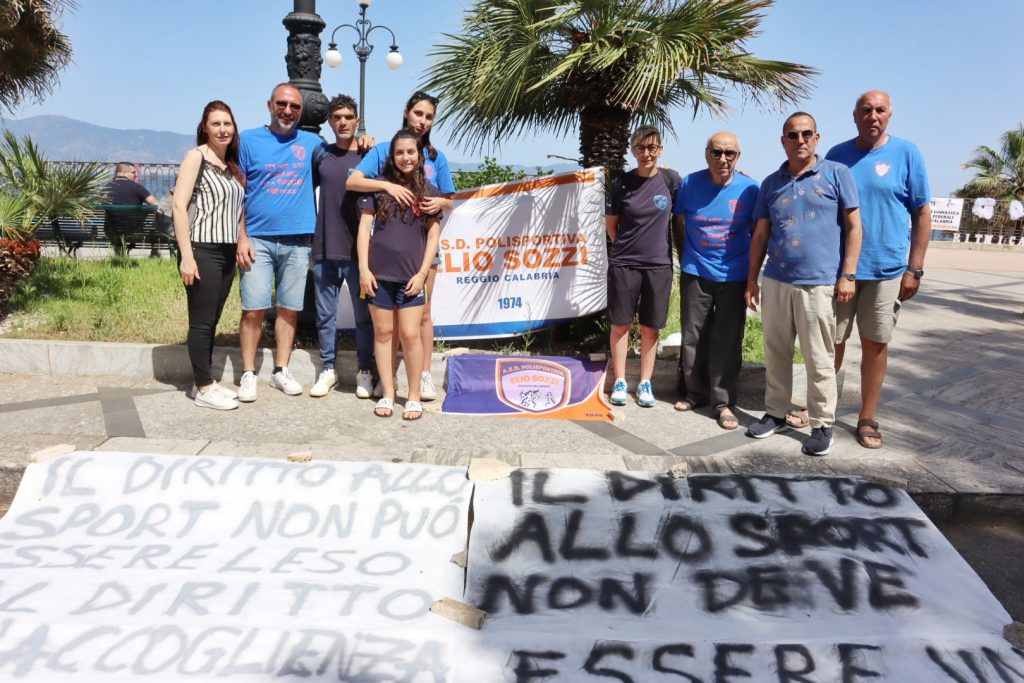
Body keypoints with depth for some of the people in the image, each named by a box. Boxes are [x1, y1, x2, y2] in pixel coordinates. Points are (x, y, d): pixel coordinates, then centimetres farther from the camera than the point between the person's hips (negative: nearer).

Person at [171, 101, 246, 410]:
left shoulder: (232, 164, 15)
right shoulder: (196, 156, -5)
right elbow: (179, 206, -12)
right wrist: (186, 256, -18)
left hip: (227, 253, 7)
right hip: (202, 251, -7)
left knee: (212, 321, 12)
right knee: (202, 321, -1)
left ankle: (207, 381, 21)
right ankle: (204, 389, 6)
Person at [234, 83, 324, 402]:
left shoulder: (311, 143, 10)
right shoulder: (249, 140, 4)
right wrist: (241, 237, -7)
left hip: (297, 241, 2)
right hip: (258, 239, -2)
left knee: (289, 309, 7)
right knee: (253, 309, -3)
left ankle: (281, 370, 18)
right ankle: (248, 374, 8)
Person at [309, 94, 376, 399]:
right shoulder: (321, 155, 8)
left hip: (359, 251, -3)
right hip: (324, 250, 3)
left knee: (363, 314, 4)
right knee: (325, 314, 9)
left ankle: (365, 371, 15)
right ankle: (328, 369, 21)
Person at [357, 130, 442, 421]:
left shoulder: (428, 192, 6)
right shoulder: (379, 187, 6)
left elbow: (433, 236, 5)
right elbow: (364, 227, 4)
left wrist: (423, 272, -4)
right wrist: (363, 268, -4)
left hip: (411, 276, -1)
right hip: (379, 273, 1)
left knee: (410, 334, -3)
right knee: (383, 333, 7)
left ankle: (414, 397, 9)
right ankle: (387, 394, 17)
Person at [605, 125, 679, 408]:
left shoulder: (670, 179, -1)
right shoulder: (622, 183, -1)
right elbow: (610, 222, 8)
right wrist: (625, 246, 4)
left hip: (659, 264, 0)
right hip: (624, 263, 0)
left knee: (650, 328, 7)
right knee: (620, 324, 4)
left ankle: (645, 383, 18)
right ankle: (619, 381, 17)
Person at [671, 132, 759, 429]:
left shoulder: (749, 189, -6)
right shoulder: (690, 184, -3)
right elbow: (678, 222, 11)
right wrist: (685, 258, 8)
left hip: (734, 276, -1)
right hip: (695, 273, 2)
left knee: (727, 341, 2)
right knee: (692, 336, 10)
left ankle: (723, 402, 11)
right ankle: (694, 392, 26)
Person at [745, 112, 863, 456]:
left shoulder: (837, 174, 2)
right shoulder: (771, 183, 12)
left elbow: (853, 226, -1)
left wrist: (847, 275, -8)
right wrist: (751, 280, 10)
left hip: (819, 284, -4)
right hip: (775, 282, 4)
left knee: (819, 360, 1)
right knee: (776, 354, 11)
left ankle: (822, 425, 13)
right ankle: (775, 414, 24)